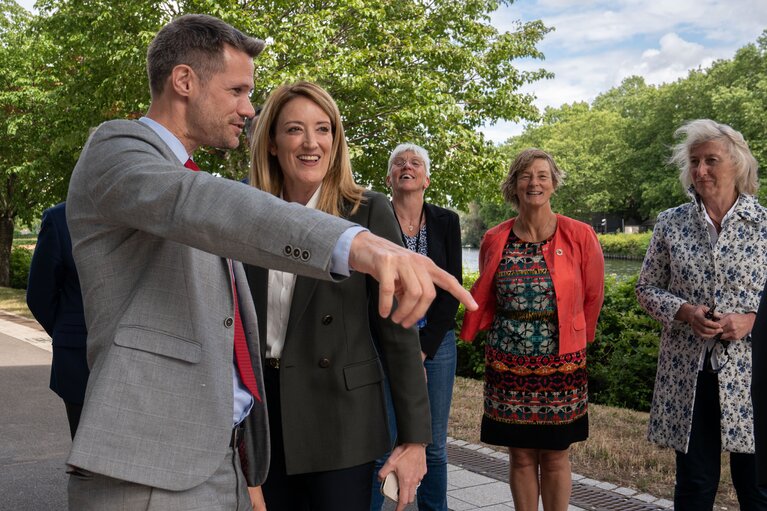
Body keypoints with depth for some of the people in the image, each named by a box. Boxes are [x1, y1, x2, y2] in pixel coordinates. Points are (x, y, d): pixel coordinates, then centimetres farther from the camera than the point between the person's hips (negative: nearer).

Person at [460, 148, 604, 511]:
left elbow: (592, 297, 7)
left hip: (561, 360, -1)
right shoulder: (495, 240, 0)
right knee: (521, 456, 9)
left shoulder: (579, 236, -5)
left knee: (555, 456, 8)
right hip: (508, 360, 1)